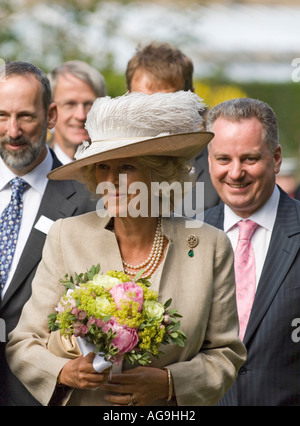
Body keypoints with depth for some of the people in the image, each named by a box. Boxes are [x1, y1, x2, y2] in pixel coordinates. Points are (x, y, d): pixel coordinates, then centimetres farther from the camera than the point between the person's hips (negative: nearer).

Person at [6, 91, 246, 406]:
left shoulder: (210, 247, -5)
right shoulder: (66, 237, -5)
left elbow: (226, 354, -1)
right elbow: (22, 345, -3)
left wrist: (168, 383, -16)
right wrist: (66, 372, -21)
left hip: (168, 415, 0)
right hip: (79, 403, 0)